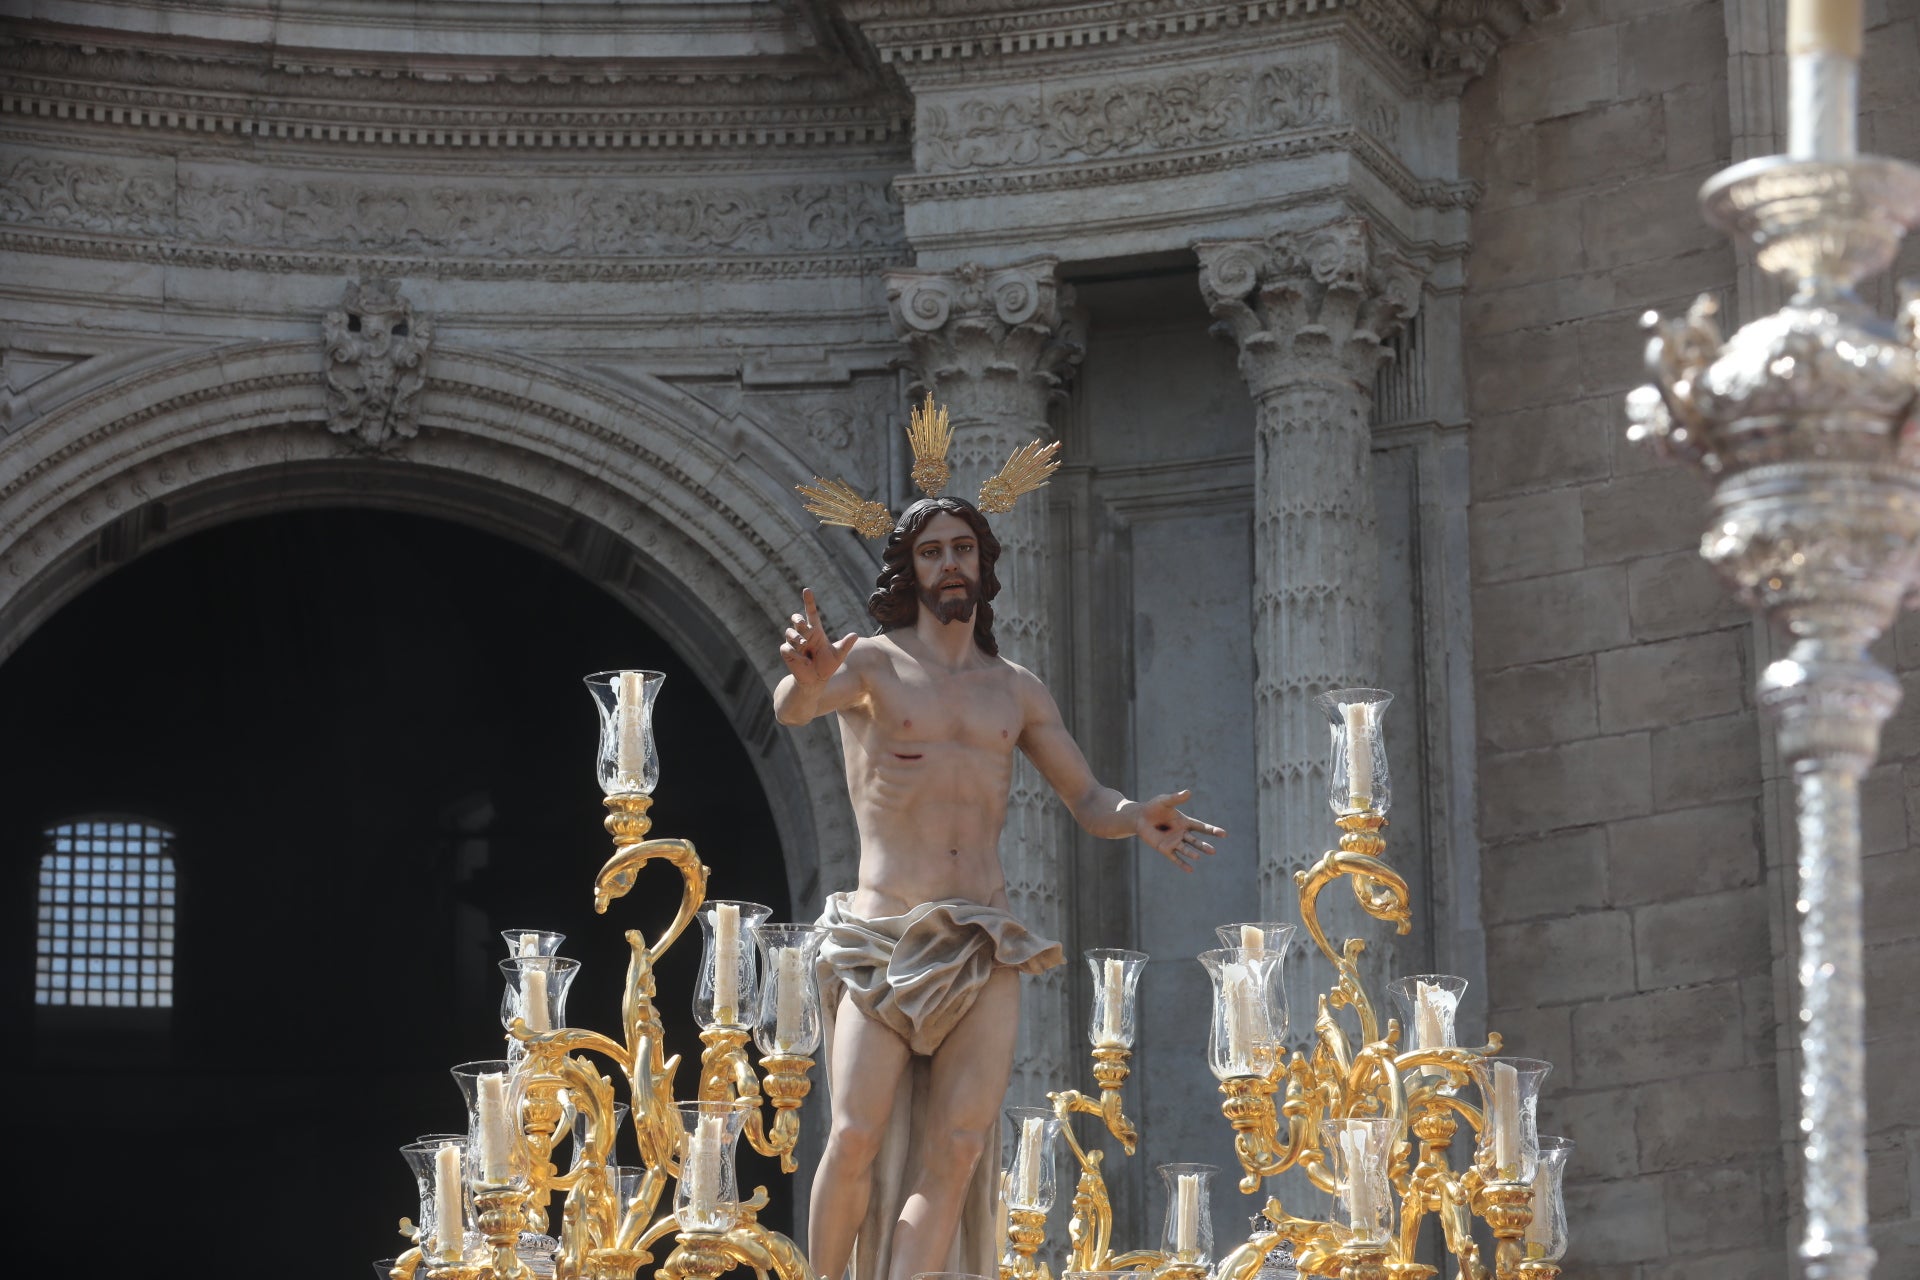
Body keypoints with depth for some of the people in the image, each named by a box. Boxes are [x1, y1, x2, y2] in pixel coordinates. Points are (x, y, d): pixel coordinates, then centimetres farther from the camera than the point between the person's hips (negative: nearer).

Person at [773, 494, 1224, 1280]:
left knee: (958, 1150, -10)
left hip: (985, 948, 4)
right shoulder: (872, 664, 3)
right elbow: (792, 709, -18)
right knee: (857, 1140, -17)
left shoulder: (1017, 691, 16)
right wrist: (806, 680, -43)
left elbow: (1085, 798, 16)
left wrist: (1136, 820, -8)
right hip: (885, 939, -4)